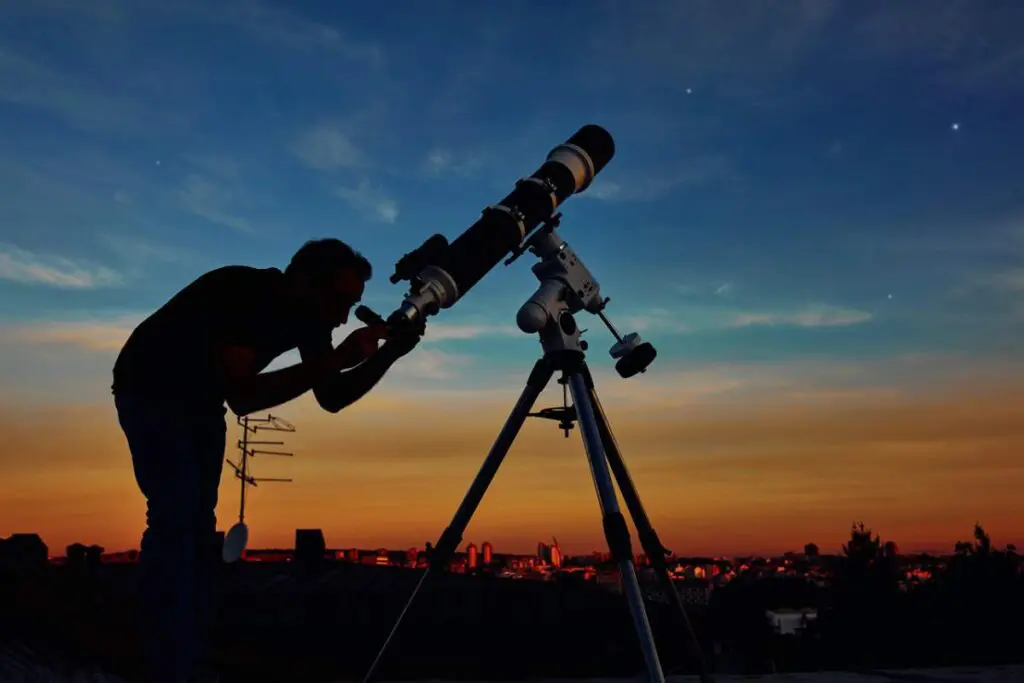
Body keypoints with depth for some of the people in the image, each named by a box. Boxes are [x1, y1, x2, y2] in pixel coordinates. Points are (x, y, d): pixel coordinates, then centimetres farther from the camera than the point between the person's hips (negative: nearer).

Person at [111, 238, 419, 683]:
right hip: (150, 389, -8)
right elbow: (242, 397, -42)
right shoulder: (243, 292, -33)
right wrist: (336, 360, -44)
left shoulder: (309, 316, -11)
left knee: (198, 523, 5)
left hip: (199, 397, 8)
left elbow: (331, 399, -5)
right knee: (176, 517, -19)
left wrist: (389, 354, -20)